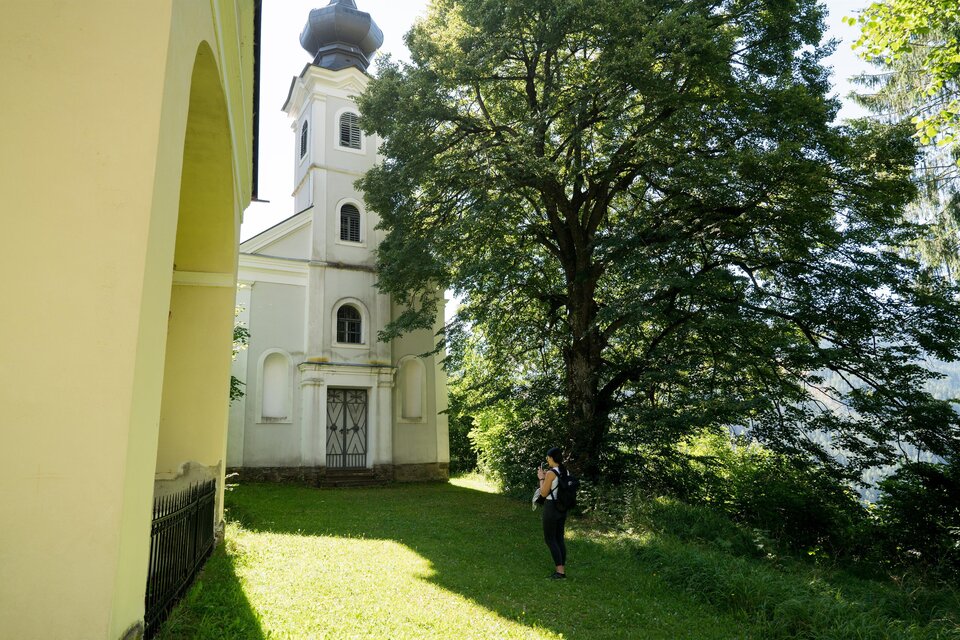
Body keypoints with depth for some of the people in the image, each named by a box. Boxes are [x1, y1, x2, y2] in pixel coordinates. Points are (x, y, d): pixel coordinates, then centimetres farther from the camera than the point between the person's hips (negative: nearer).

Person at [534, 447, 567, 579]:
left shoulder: (551, 473, -19)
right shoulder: (565, 471, 5)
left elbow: (544, 493, -13)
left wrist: (541, 478, -3)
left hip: (551, 508, -8)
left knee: (549, 539, 2)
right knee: (559, 538, 14)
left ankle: (559, 571, -1)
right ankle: (563, 570, 17)